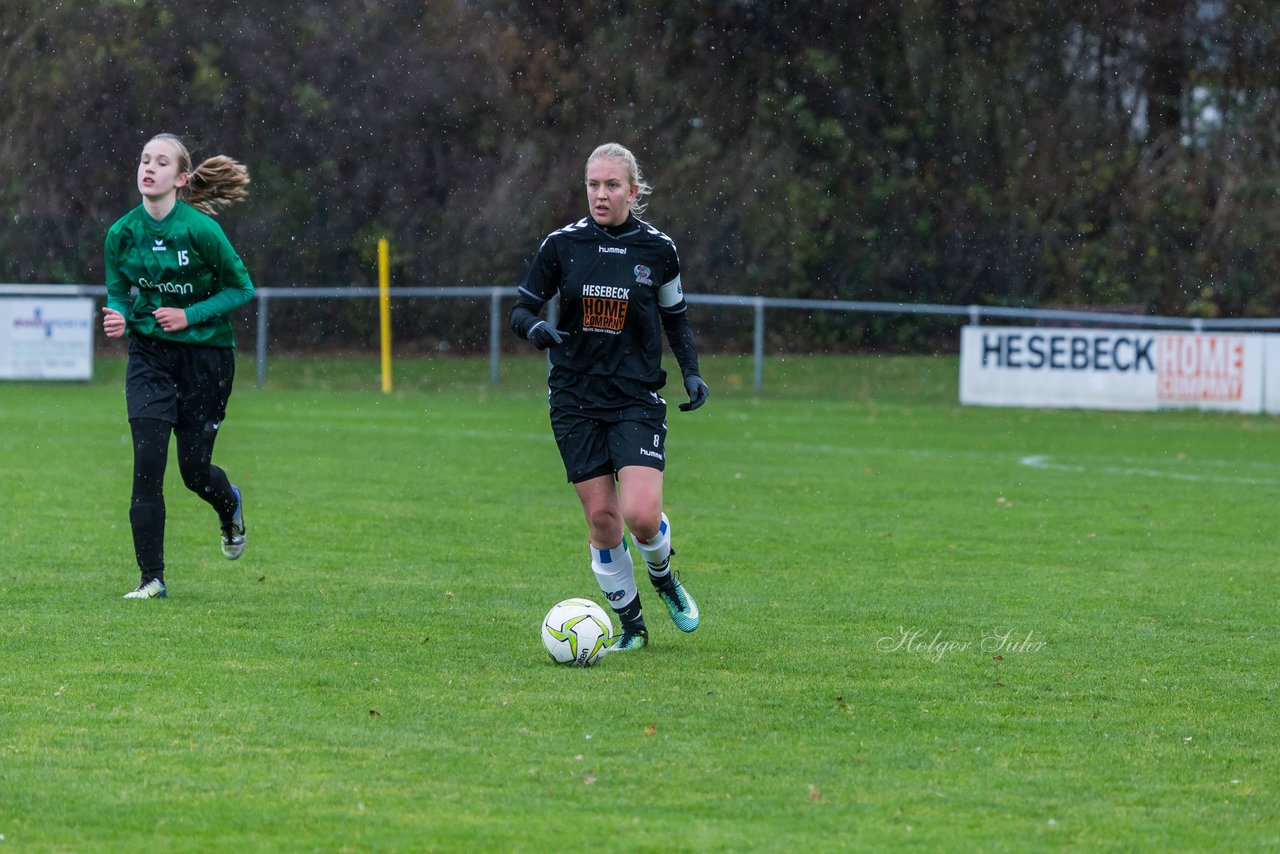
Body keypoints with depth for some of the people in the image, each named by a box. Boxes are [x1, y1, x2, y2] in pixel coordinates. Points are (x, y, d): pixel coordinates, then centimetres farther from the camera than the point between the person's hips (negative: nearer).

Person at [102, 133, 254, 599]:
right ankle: (151, 578, -5)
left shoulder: (200, 229, -17)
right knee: (147, 463, -12)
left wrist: (190, 315, -18)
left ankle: (230, 507, 42)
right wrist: (117, 317, -15)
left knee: (194, 469, 4)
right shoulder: (122, 233, -5)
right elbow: (118, 293, 9)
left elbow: (242, 289, -7)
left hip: (206, 354, -2)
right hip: (149, 353, 2)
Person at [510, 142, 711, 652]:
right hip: (575, 397, 1)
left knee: (641, 515, -16)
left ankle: (662, 575, 18)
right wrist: (535, 329, -19)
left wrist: (691, 372, 0)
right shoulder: (562, 245, -2)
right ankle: (630, 623, 15)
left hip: (637, 399, -1)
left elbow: (676, 317, 14)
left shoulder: (657, 249, 0)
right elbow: (522, 309, 4)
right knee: (601, 517, -2)